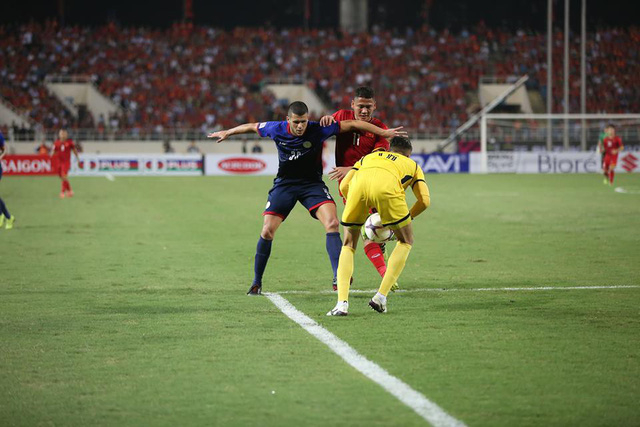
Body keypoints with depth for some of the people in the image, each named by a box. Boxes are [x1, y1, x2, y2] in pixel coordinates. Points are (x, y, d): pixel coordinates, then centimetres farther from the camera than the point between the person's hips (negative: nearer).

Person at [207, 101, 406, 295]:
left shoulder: (318, 130, -19)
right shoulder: (276, 130, -13)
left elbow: (353, 124, -16)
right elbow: (251, 126, 8)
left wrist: (384, 132, -17)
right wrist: (227, 132, 21)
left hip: (312, 183, -1)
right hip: (284, 184, 1)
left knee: (332, 223, -23)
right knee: (267, 231, -8)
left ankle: (338, 278, -23)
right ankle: (256, 283, 9)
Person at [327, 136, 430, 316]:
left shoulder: (369, 157, 43)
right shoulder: (412, 164, 38)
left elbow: (344, 186, 28)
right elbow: (424, 200, 24)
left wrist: (363, 212, 39)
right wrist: (406, 217, 40)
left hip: (359, 183, 2)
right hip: (387, 186, -2)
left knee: (349, 244, 21)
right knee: (405, 241, 21)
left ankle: (342, 303, 5)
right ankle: (380, 297, 10)